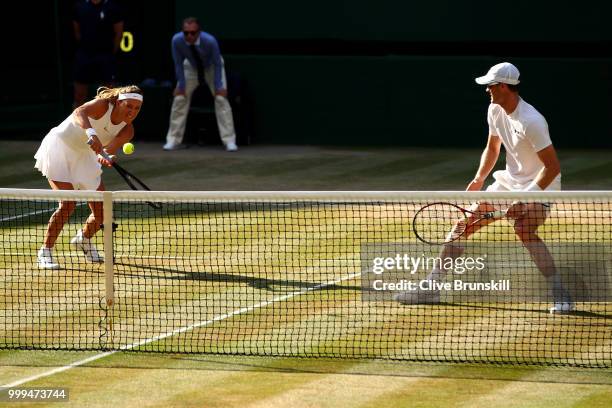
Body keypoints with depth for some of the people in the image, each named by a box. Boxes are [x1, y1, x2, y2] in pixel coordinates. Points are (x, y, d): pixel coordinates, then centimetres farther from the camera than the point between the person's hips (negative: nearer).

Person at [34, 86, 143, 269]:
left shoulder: (127, 131, -10)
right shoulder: (103, 105, -25)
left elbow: (106, 151, -23)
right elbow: (79, 112, -46)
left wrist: (103, 158, -48)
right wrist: (91, 132, -64)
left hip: (84, 155, 6)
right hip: (60, 147, -6)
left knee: (102, 211, 4)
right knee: (67, 204, -20)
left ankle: (84, 239, 35)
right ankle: (45, 253, -9)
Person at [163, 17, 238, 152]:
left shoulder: (209, 41, -39)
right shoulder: (177, 40, -33)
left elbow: (217, 64, -24)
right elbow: (178, 64, -18)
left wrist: (218, 87, -23)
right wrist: (181, 86, -17)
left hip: (211, 67, -2)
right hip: (191, 67, 2)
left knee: (221, 98, -14)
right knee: (179, 98, -6)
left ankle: (229, 141, -12)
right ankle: (174, 140, 3)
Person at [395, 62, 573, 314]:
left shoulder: (531, 122, -28)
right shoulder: (495, 111, -2)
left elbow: (553, 167, -27)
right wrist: (479, 178, 1)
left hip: (540, 187, -8)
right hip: (509, 181, 8)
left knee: (524, 229, -35)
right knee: (464, 225, 4)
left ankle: (560, 296, -29)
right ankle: (431, 287, 13)